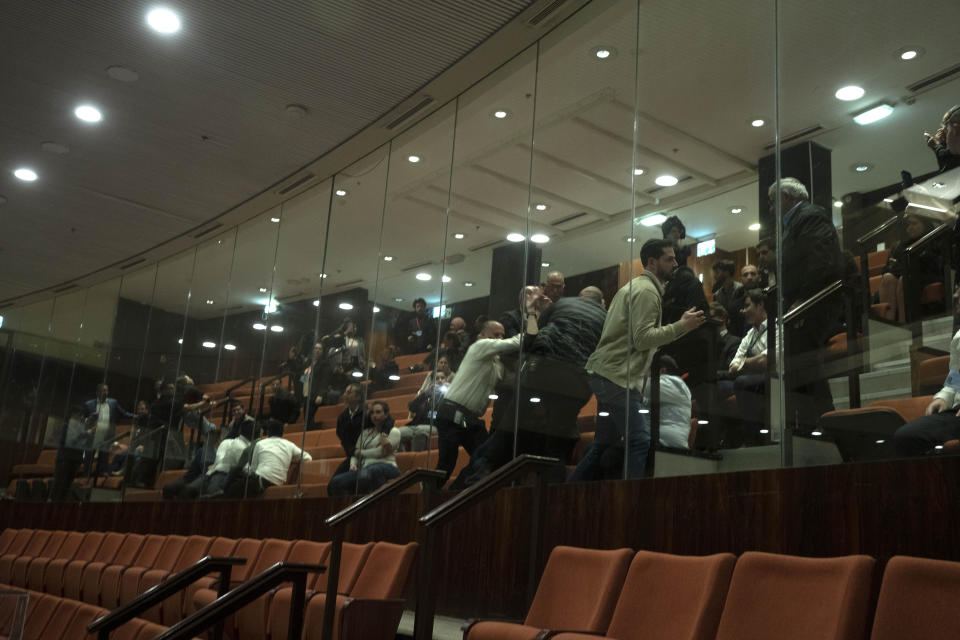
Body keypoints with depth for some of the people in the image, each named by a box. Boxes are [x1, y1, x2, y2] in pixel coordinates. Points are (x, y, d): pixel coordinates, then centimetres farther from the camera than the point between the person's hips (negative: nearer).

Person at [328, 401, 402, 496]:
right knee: (335, 482, -23)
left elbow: (380, 452, -3)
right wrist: (353, 464, -2)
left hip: (385, 466, -5)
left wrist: (360, 452, 9)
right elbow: (356, 452, 21)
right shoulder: (365, 432, 27)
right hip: (364, 468, 6)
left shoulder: (394, 431, 10)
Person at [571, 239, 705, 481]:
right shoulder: (647, 290, -10)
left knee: (605, 443, 15)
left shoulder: (633, 286, 23)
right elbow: (642, 338, -19)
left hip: (605, 376, 11)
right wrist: (681, 326, -18)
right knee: (640, 441, -13)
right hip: (617, 377, -11)